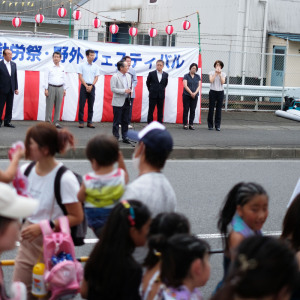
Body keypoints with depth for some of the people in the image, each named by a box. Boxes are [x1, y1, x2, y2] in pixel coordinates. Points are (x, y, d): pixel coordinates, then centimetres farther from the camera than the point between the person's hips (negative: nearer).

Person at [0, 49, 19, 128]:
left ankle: (7, 122, 16)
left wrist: (16, 88, 8)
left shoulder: (14, 64, 8)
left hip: (11, 90, 5)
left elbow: (15, 77, 11)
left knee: (9, 107, 8)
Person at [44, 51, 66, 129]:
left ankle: (56, 122, 9)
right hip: (51, 87, -3)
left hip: (60, 88, 3)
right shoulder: (49, 67, 0)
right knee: (49, 106, -4)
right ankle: (48, 122, 0)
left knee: (58, 106, 4)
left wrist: (64, 89, 11)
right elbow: (46, 78, -1)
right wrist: (46, 89, -6)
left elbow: (64, 79, 15)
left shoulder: (62, 68, 11)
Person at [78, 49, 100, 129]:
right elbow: (80, 76, -3)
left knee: (91, 105, 4)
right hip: (84, 86, -2)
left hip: (92, 87, 3)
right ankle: (81, 122, 1)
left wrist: (91, 86, -8)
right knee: (82, 104, -3)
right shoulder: (82, 65, 1)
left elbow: (96, 77, 5)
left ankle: (89, 122, 10)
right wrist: (86, 86, -11)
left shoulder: (95, 67, 8)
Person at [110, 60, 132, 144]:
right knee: (117, 121, 0)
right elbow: (113, 88, -15)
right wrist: (124, 91, -19)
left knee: (125, 121, 10)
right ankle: (115, 137, 9)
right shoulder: (115, 77, -10)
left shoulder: (128, 76, 11)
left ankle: (125, 137, 17)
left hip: (127, 101, 6)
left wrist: (129, 91, 0)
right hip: (118, 102, -6)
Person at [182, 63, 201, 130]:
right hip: (186, 95, -3)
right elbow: (185, 86, -8)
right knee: (186, 110, -1)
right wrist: (191, 93, -16)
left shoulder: (198, 77, 10)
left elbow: (199, 86, 4)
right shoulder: (186, 76, 0)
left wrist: (195, 93, -12)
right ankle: (185, 124, 3)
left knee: (193, 110, 3)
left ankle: (191, 124, 8)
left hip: (195, 96, 3)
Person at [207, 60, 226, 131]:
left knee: (219, 109, 0)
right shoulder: (211, 73, 4)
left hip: (220, 92, 1)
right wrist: (216, 73, -12)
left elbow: (223, 82, -8)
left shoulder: (223, 74, 8)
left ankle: (218, 125, 5)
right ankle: (210, 125, 8)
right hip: (213, 91, -1)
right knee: (211, 108, 0)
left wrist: (220, 74, -12)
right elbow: (211, 80, -12)